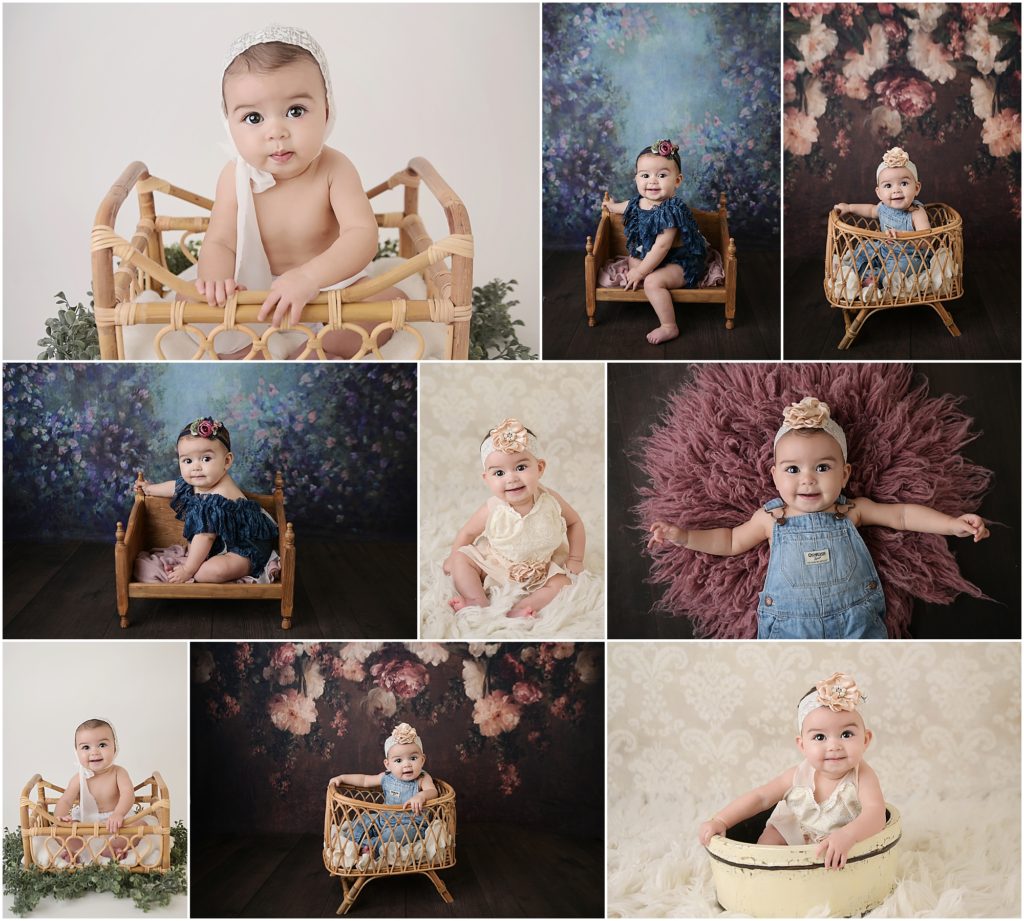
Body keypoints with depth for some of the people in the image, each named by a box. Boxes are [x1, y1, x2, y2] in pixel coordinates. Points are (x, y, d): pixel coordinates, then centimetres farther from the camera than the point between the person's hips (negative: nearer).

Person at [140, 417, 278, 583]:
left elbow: (205, 537, -32)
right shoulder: (195, 482, -5)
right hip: (221, 542, 10)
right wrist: (151, 488, 39)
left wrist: (188, 570, -26)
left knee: (218, 569, -34)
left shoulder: (218, 499, -35)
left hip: (246, 550, -10)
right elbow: (175, 486, 20)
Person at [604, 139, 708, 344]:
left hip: (681, 263, -10)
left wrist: (640, 273, -26)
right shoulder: (639, 201, -5)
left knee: (653, 282, -29)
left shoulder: (670, 211, -31)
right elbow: (627, 207, 23)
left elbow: (661, 247, -32)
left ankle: (669, 327, -21)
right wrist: (612, 206, 44)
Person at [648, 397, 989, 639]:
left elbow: (902, 515, 15)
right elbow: (731, 541, 24)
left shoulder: (852, 510, 11)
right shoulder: (770, 518, 11)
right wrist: (684, 537, 15)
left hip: (855, 620, 0)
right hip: (789, 623, 0)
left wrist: (952, 524, 5)